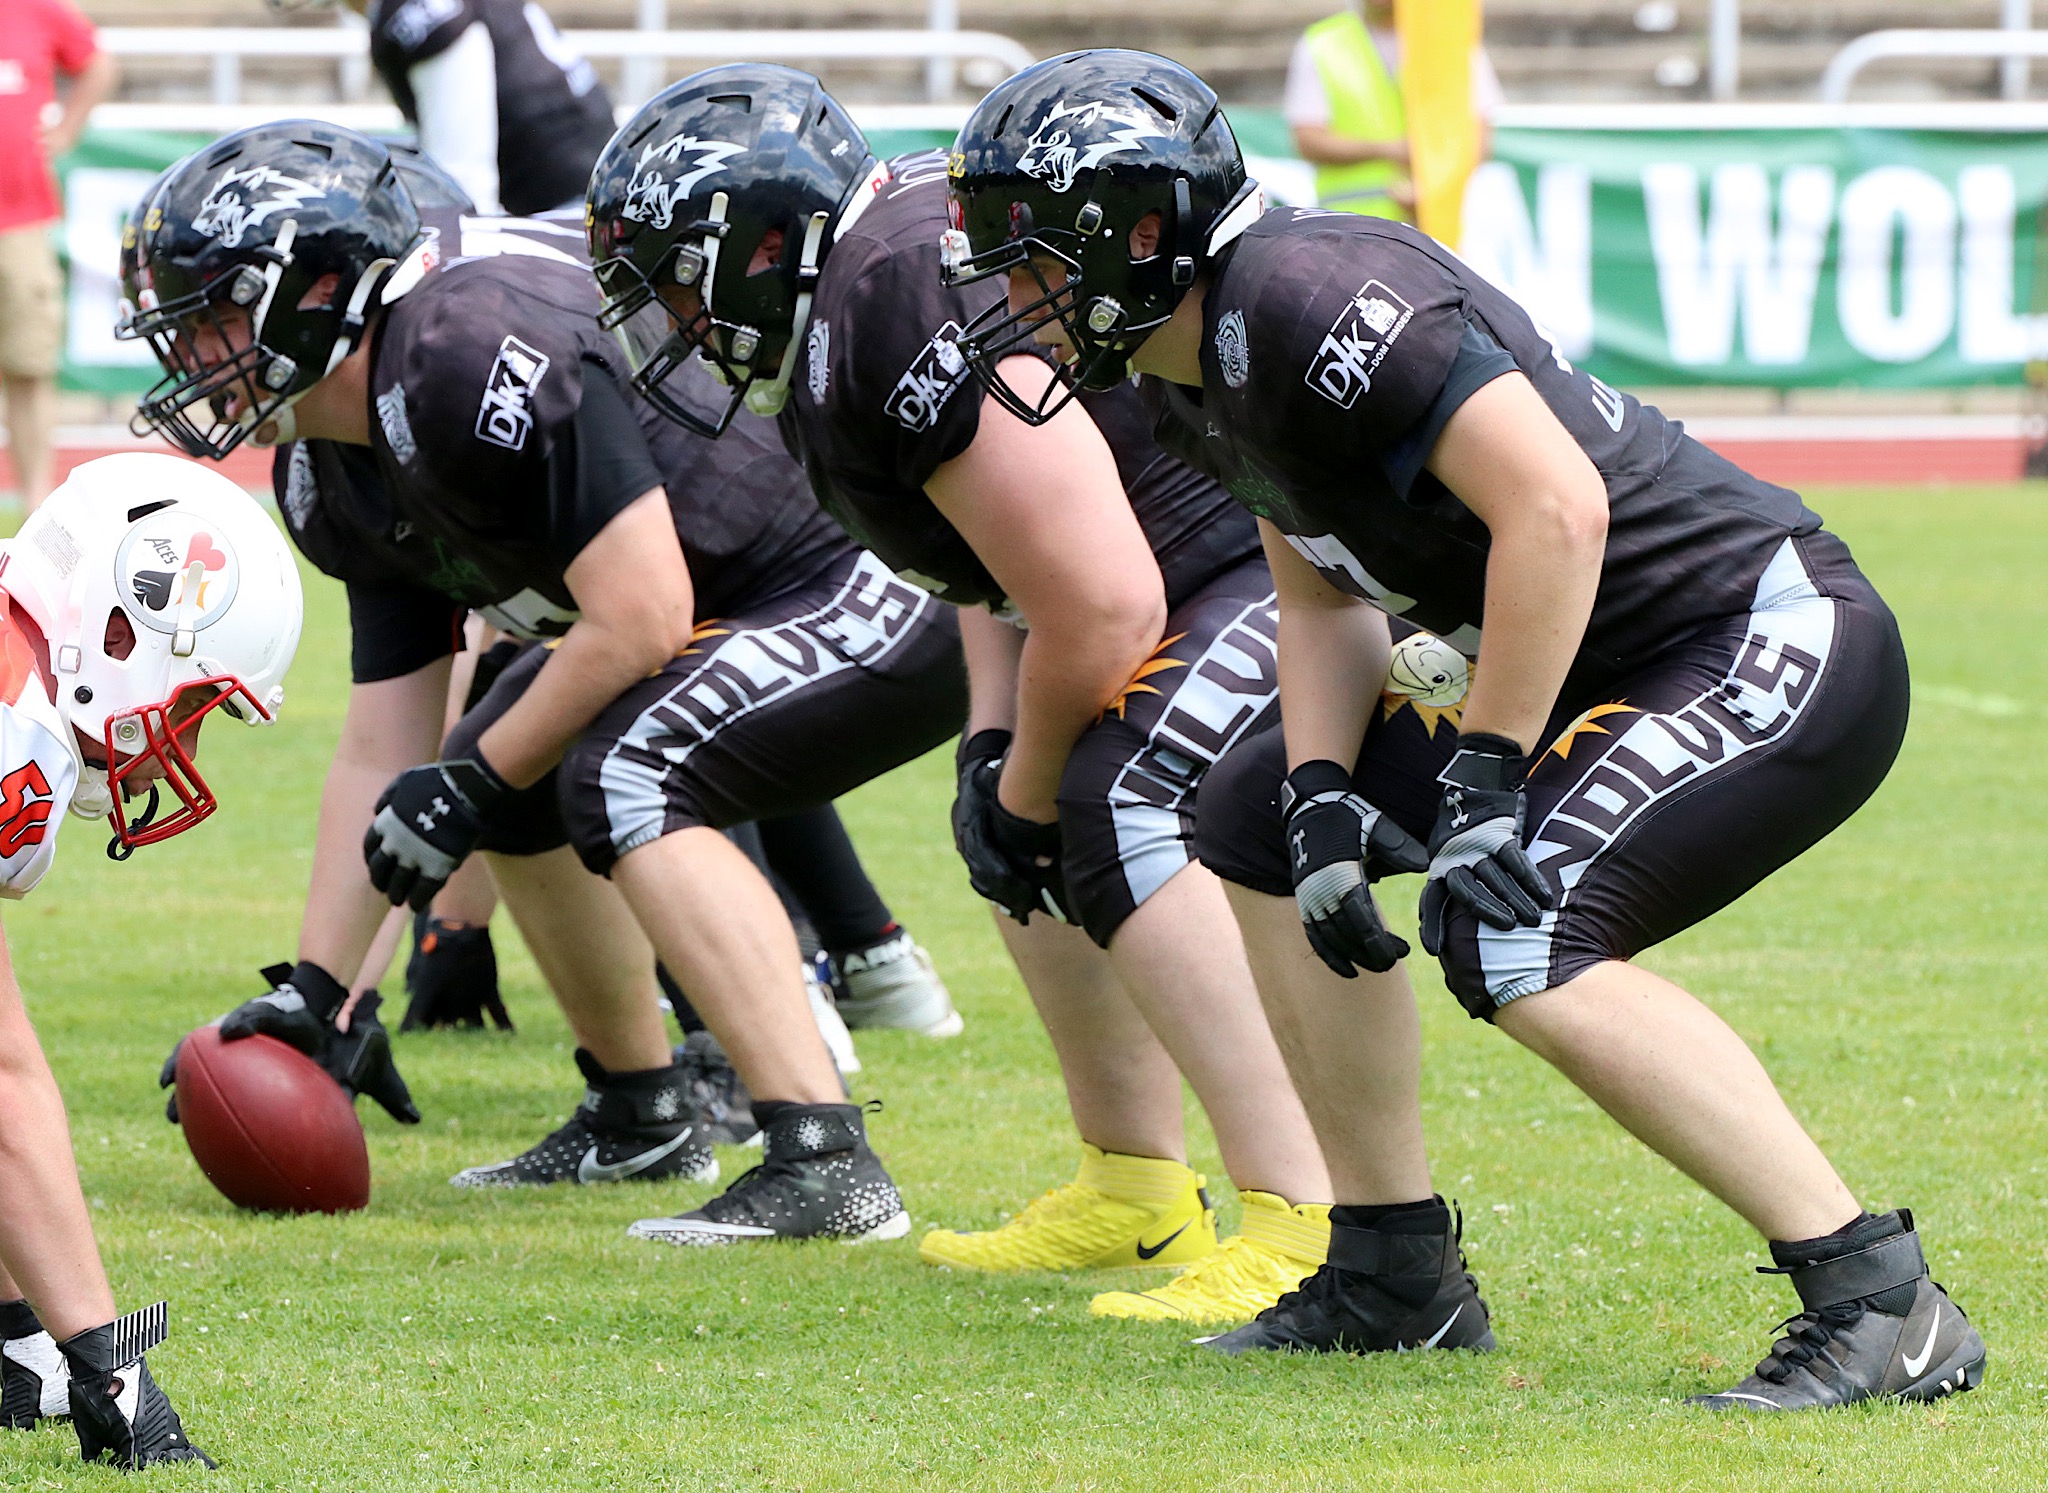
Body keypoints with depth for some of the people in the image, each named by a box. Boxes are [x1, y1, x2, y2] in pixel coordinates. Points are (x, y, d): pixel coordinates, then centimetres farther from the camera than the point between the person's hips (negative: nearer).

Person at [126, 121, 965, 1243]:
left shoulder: (475, 354, -26)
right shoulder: (338, 484, 6)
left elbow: (639, 620, -26)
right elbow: (382, 753, 12)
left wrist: (473, 785, -13)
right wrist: (311, 993, 7)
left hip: (874, 602, -11)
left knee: (622, 779, -26)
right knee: (515, 783, 17)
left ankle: (827, 1164, -29)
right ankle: (638, 1118, 33)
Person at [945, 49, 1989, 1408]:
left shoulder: (1312, 296, -23)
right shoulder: (1196, 365, 7)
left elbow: (1557, 507, -29)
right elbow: (1327, 598, 17)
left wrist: (1487, 787, -24)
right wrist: (1320, 798, 0)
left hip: (1777, 641, -11)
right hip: (1618, 668, 11)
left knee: (1519, 946, -27)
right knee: (1270, 840, 17)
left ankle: (1880, 1302, -24)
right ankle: (1391, 1277, 22)